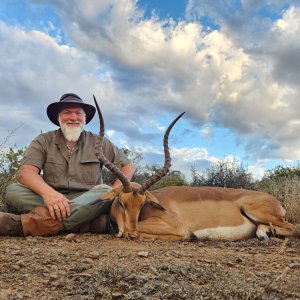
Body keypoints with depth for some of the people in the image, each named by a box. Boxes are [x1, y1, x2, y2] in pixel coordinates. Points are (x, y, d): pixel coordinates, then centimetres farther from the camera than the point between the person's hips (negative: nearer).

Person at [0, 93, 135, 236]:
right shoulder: (43, 141, 6)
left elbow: (128, 166, 8)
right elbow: (25, 171, -9)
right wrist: (47, 192, -32)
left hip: (88, 202, 0)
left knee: (105, 192, -30)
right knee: (13, 191, -23)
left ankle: (24, 223, -35)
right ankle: (89, 222, -35)